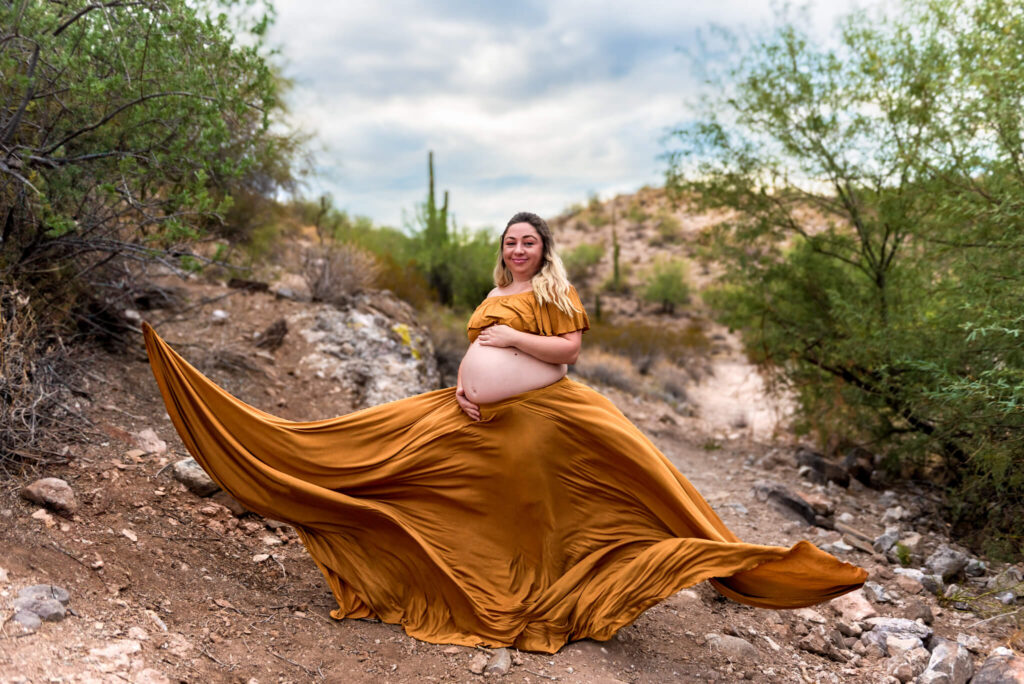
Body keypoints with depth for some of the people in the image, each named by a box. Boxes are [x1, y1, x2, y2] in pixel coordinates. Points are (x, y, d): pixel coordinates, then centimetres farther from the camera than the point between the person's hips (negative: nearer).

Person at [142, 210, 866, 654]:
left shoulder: (556, 292, 4)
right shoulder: (491, 299, 20)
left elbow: (570, 347, -9)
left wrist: (514, 337, -14)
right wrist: (463, 389, 0)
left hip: (543, 415, -5)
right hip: (477, 422, 5)